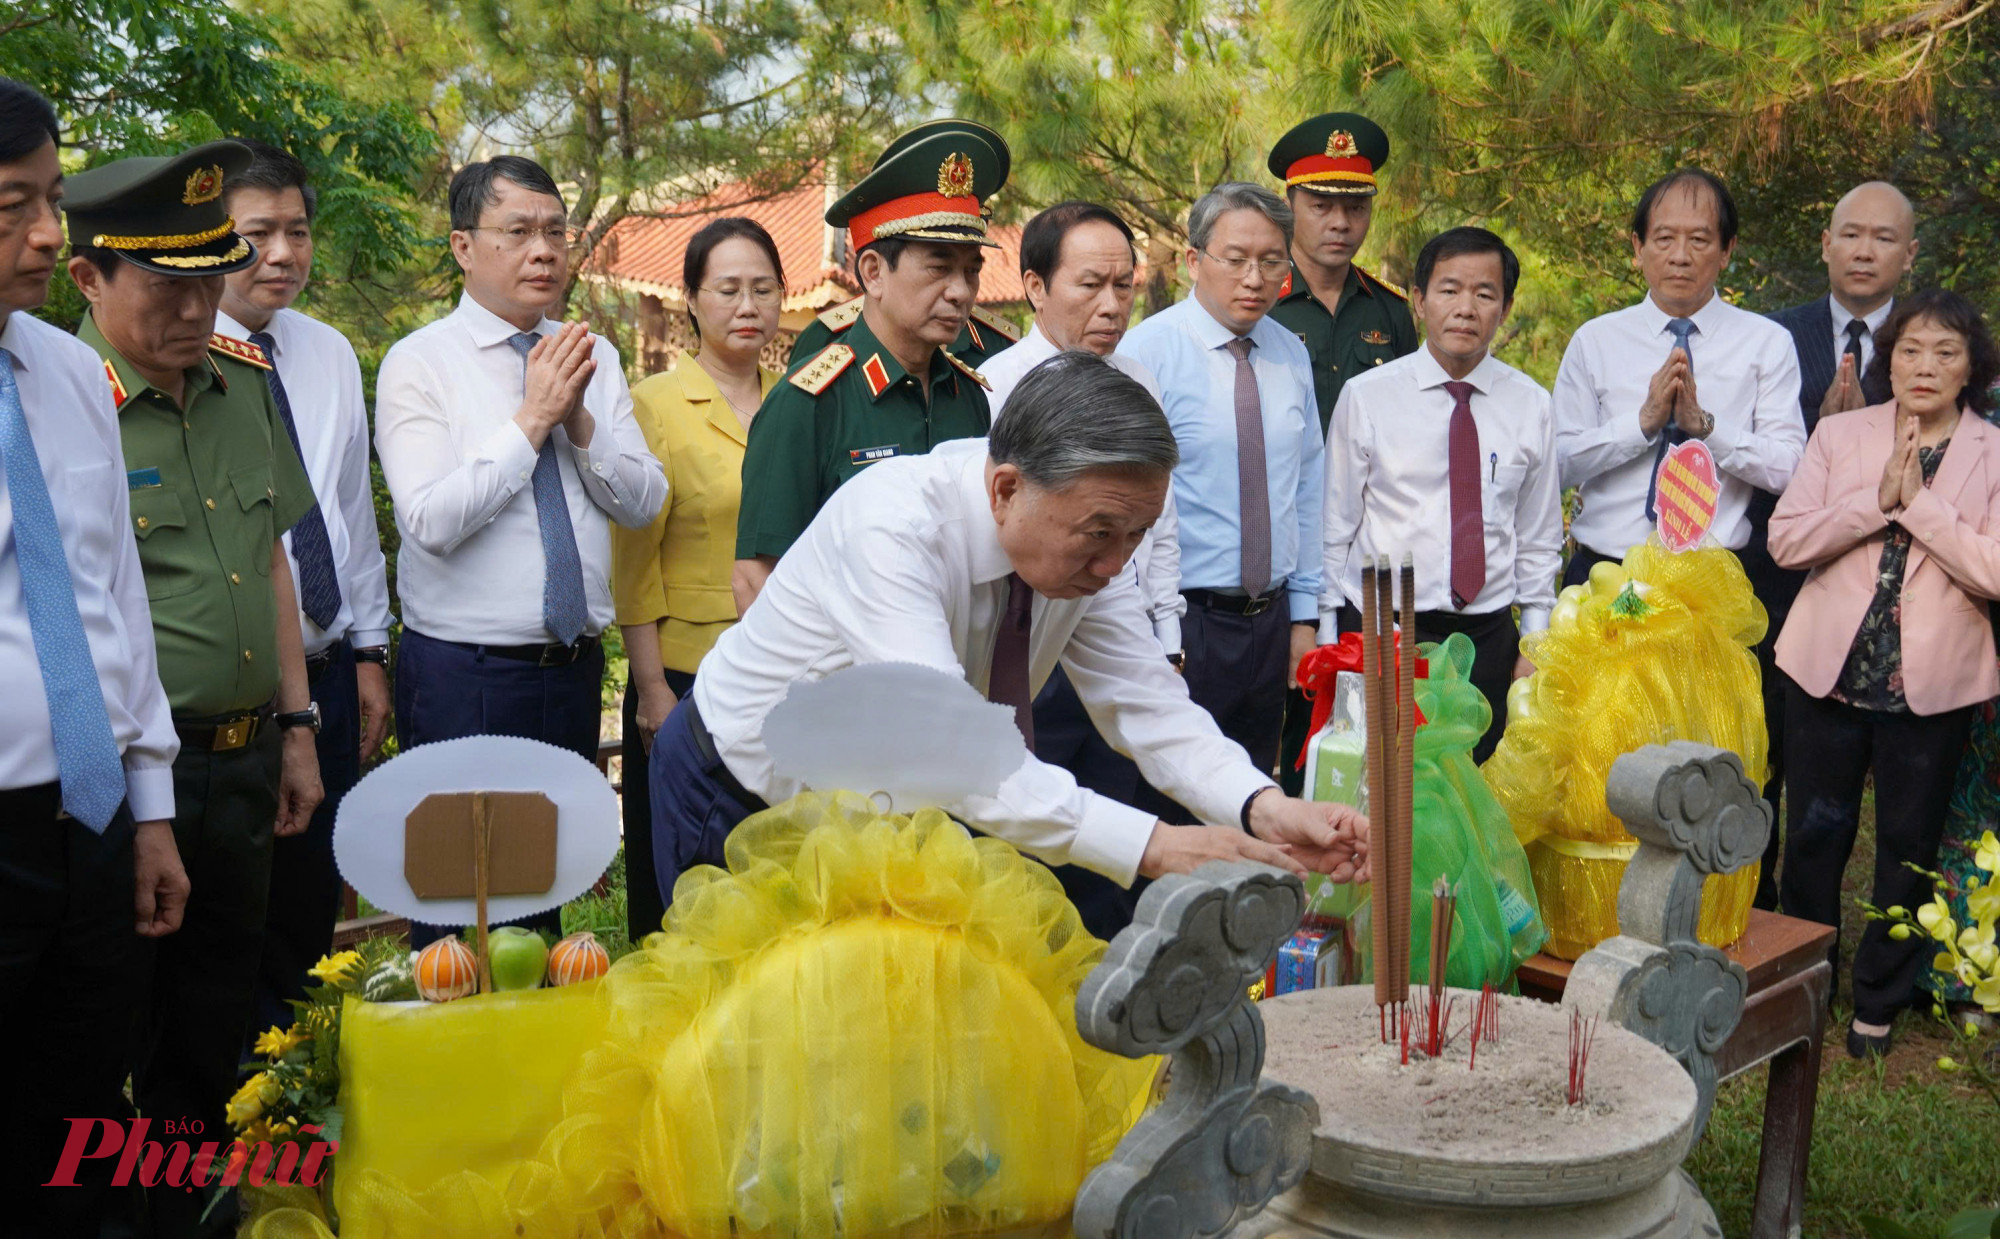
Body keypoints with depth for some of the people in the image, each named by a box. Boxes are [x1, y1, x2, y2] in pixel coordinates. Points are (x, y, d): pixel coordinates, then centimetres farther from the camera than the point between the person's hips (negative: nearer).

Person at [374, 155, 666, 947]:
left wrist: (579, 420, -12)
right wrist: (532, 418, -16)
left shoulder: (594, 359, 8)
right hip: (463, 677, -5)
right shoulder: (420, 363, -7)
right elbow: (433, 520, -18)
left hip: (574, 668, 5)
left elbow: (644, 504, 2)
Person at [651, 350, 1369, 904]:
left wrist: (1264, 810, -36)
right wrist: (1154, 847, -50)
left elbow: (1148, 705, -16)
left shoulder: (1086, 540, -16)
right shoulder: (892, 524, -37)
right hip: (741, 800, -5)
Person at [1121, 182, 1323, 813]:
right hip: (1180, 620, -5)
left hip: (1270, 623, 6)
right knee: (1171, 813, 0)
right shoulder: (1149, 350, -10)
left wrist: (1304, 615, 11)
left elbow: (1307, 490, 14)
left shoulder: (1291, 356, 9)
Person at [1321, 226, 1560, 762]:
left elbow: (1539, 539, 12)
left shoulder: (1530, 405, 6)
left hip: (1488, 637, 2)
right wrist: (1328, 643, 1)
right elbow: (1335, 529, 2)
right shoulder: (1365, 396, -1)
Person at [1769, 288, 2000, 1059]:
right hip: (1829, 669, 1)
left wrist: (1918, 503, -15)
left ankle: (1880, 1001, 25)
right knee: (1814, 835, 9)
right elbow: (1786, 539, -5)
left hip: (1932, 681, -1)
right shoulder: (1839, 435, 5)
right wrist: (1878, 499, -13)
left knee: (1910, 848, 9)